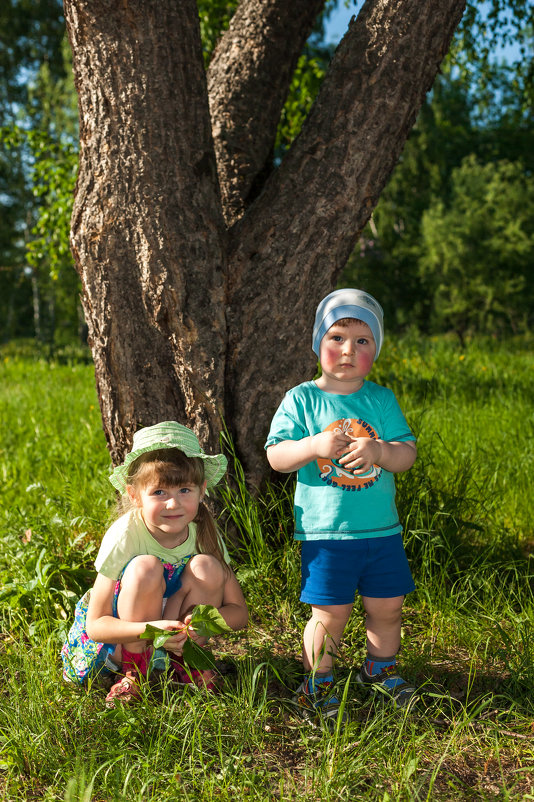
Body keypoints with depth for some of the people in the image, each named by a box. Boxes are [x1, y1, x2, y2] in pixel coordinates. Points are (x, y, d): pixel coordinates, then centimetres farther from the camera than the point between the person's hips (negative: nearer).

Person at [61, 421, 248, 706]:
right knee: (145, 568, -32)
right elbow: (95, 624, -21)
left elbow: (239, 612, -9)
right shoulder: (124, 536, -24)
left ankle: (183, 663, -7)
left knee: (206, 567, -24)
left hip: (179, 634, 3)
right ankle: (135, 671, -14)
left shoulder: (204, 532, -15)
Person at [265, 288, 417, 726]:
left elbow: (408, 453, -1)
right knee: (330, 614, 0)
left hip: (382, 530, 3)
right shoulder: (301, 399, -3)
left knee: (387, 607, 13)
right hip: (325, 531, -3)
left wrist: (379, 451, -21)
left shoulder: (382, 399, 4)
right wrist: (313, 447, -24)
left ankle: (381, 669, 39)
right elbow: (276, 456, -6)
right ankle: (317, 684, 21)